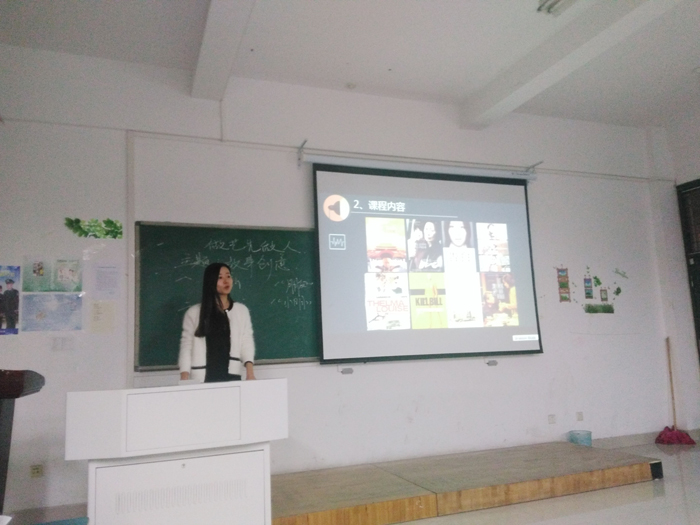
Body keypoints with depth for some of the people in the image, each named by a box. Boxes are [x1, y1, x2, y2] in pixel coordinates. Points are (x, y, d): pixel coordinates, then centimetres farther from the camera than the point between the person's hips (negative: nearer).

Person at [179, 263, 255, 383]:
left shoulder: (241, 310, 9)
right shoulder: (193, 313, 6)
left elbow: (247, 342, 3)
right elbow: (186, 346, 3)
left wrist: (250, 371, -12)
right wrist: (184, 380, -6)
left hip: (232, 377, 1)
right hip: (202, 378, -1)